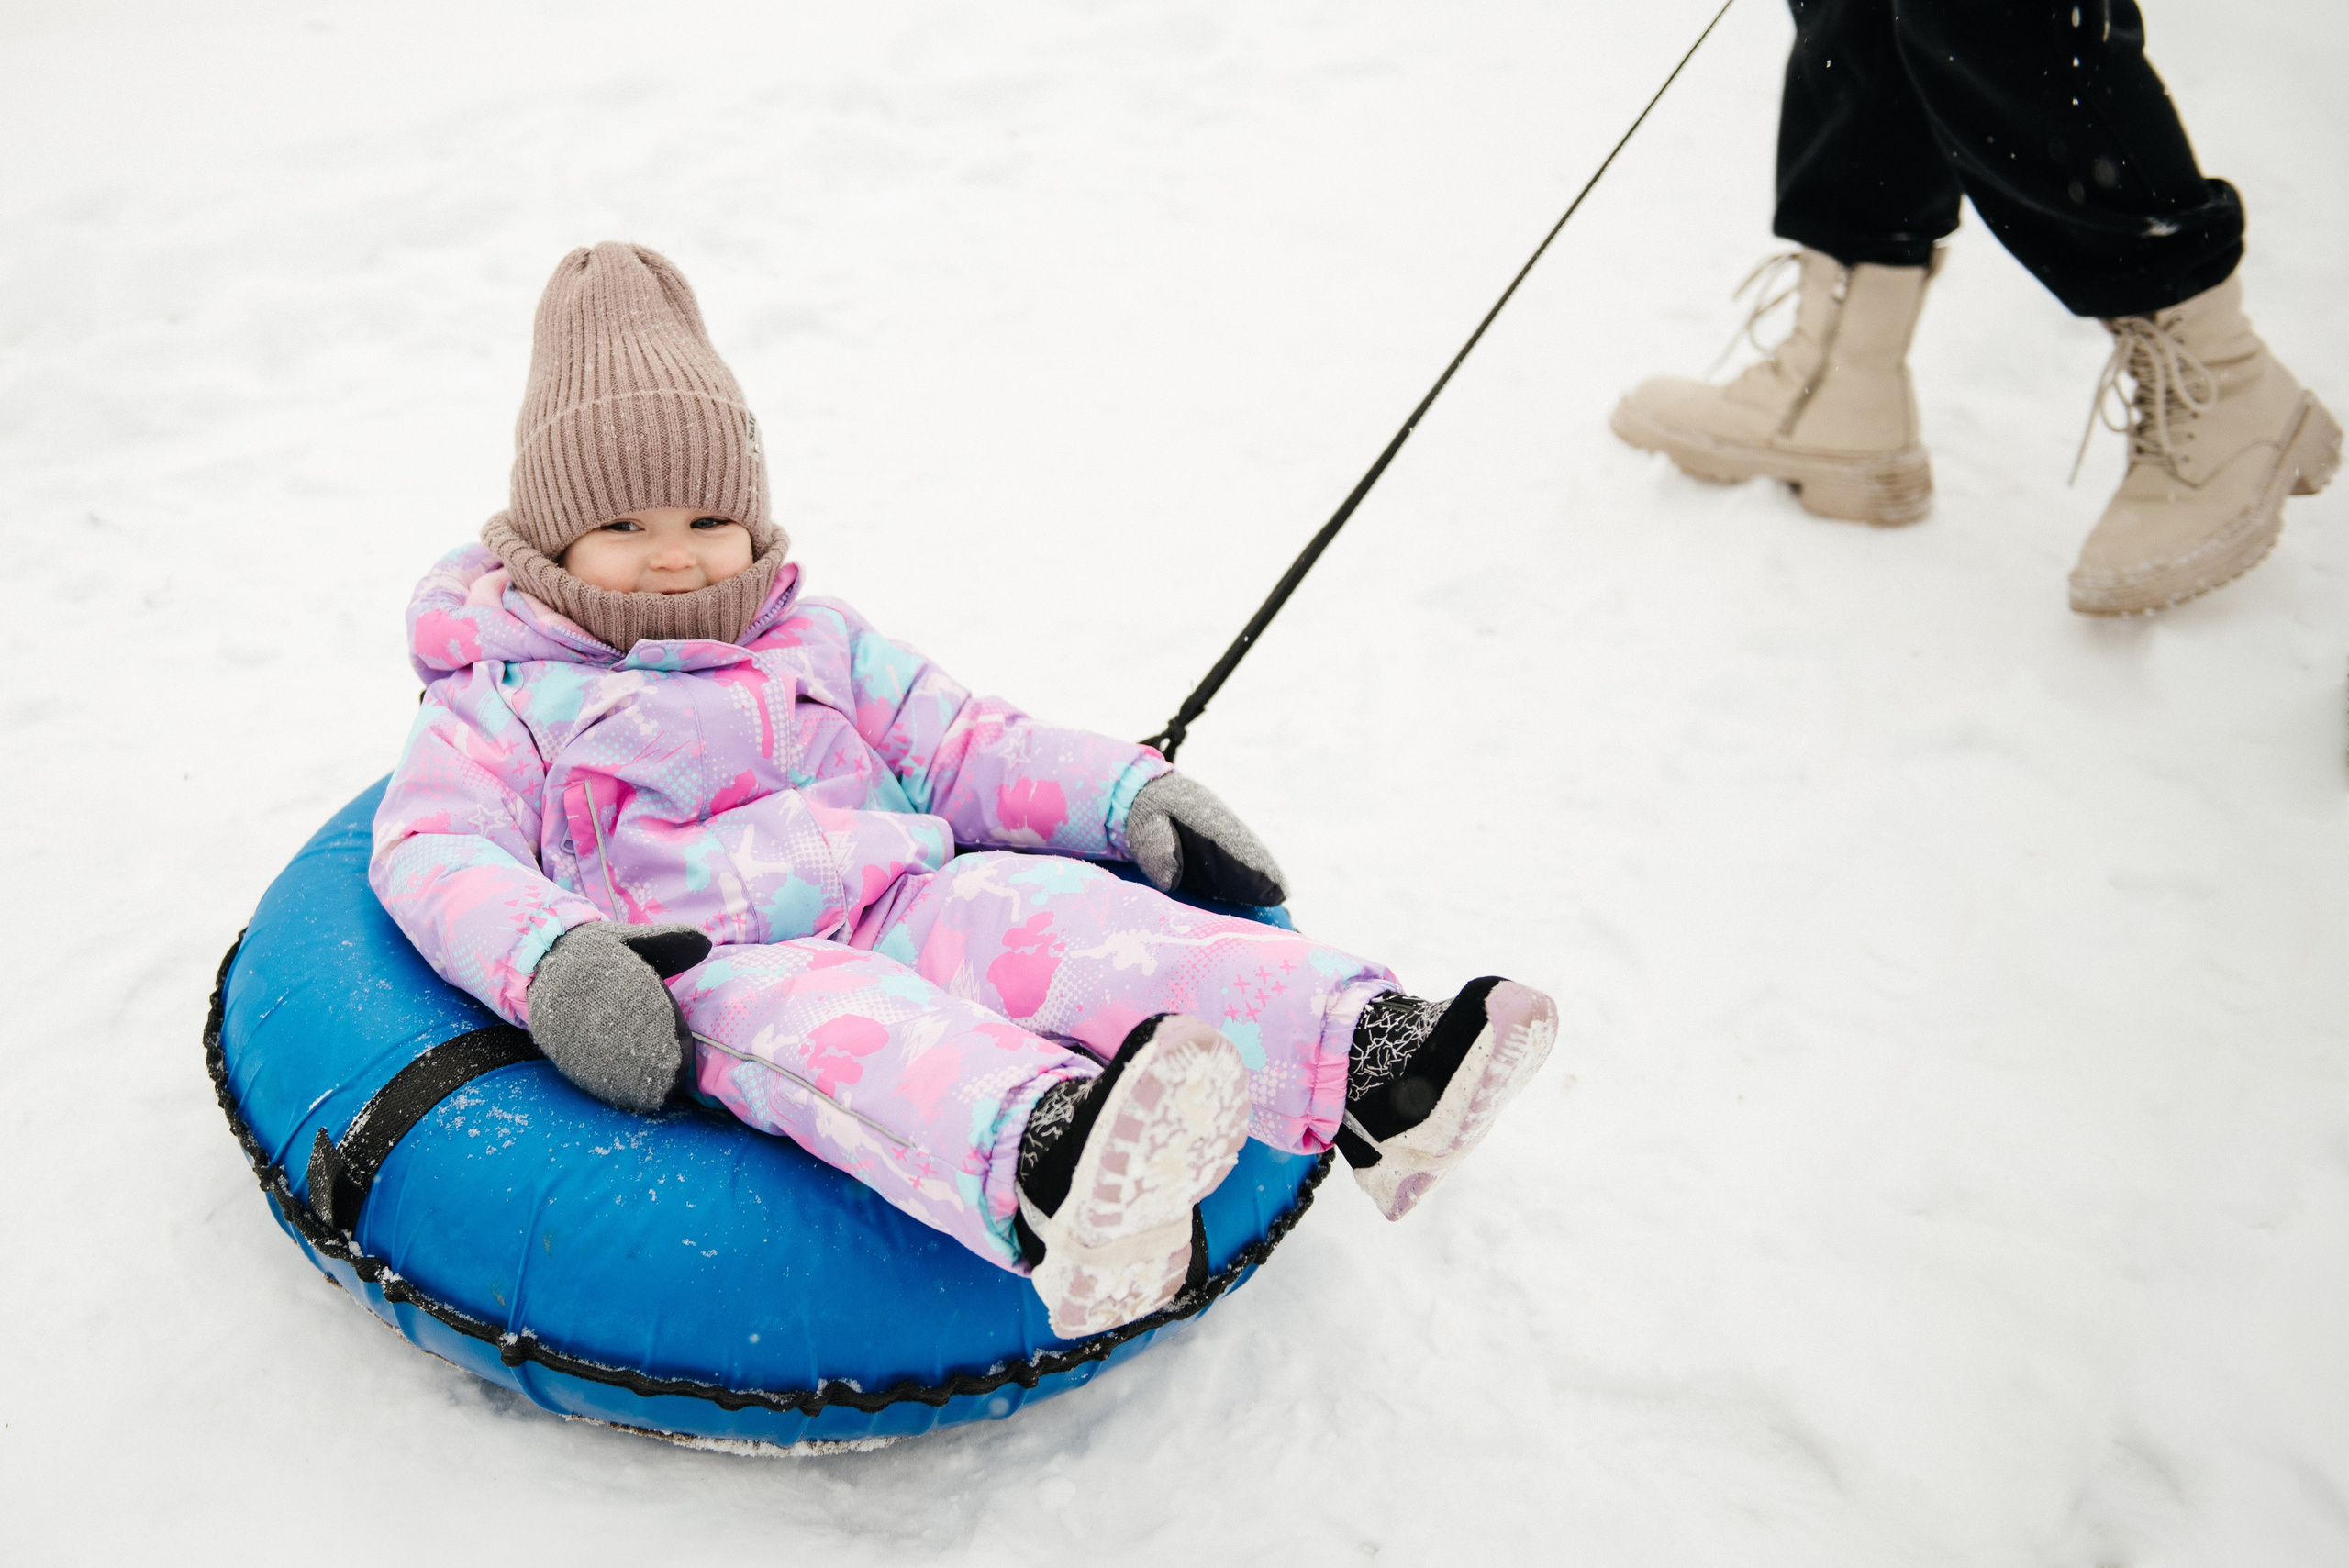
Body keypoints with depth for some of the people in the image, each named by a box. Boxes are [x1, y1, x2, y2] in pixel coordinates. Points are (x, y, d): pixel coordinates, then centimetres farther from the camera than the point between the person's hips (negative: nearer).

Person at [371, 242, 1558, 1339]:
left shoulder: (818, 642, 27)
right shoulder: (504, 699, 14)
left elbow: (962, 743, 24)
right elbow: (436, 851, 0)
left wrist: (1128, 794, 9)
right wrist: (549, 959, -22)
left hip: (902, 907, 4)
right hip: (711, 971, -4)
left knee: (1055, 917, -27)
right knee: (813, 1019, -39)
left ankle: (1367, 1065, -45)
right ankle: (1039, 1173, -72)